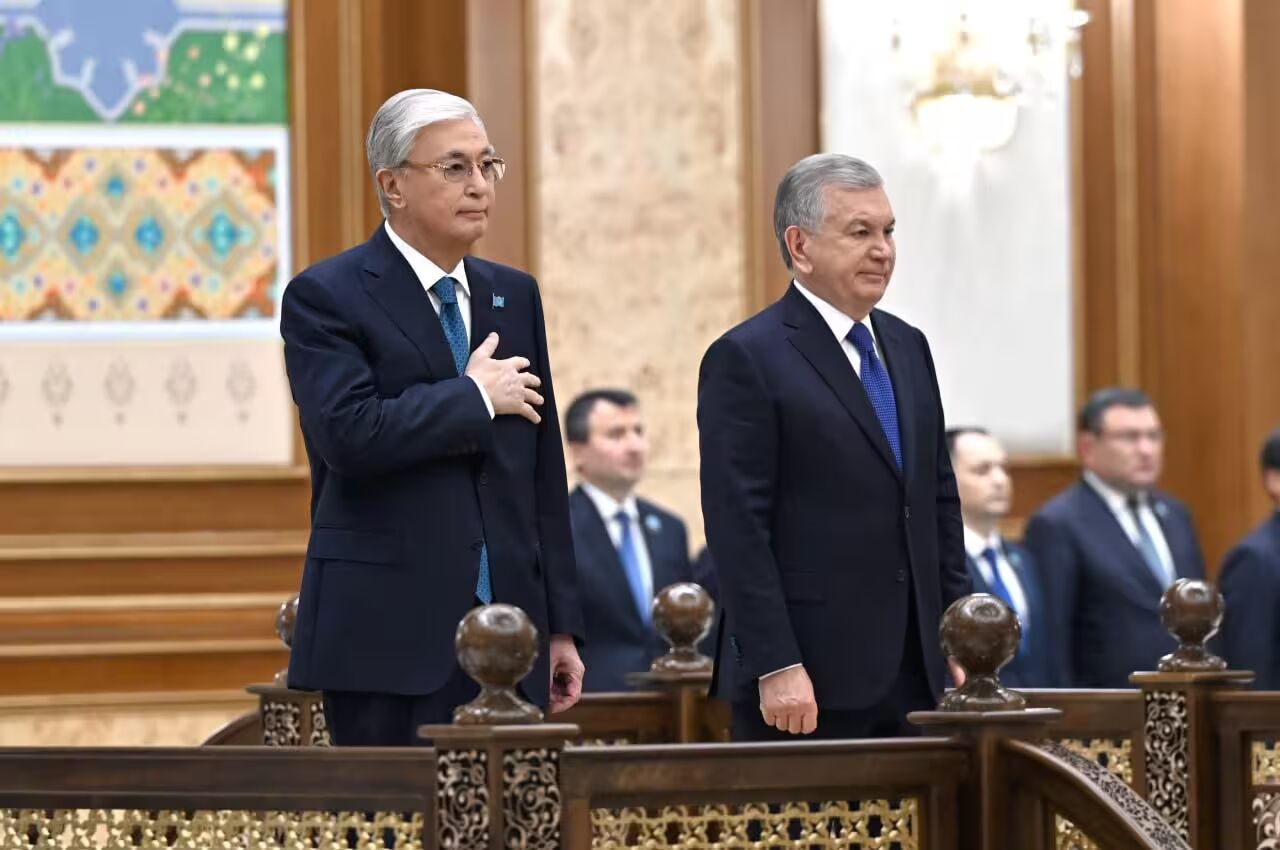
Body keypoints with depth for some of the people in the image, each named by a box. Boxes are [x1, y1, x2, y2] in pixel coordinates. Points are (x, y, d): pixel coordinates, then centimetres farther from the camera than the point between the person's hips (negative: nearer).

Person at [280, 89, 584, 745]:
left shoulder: (514, 296, 15)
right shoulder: (325, 297, -4)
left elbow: (544, 472, 16)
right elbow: (349, 434, -20)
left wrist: (561, 623, 13)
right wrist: (474, 397, -9)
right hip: (388, 636, -5)